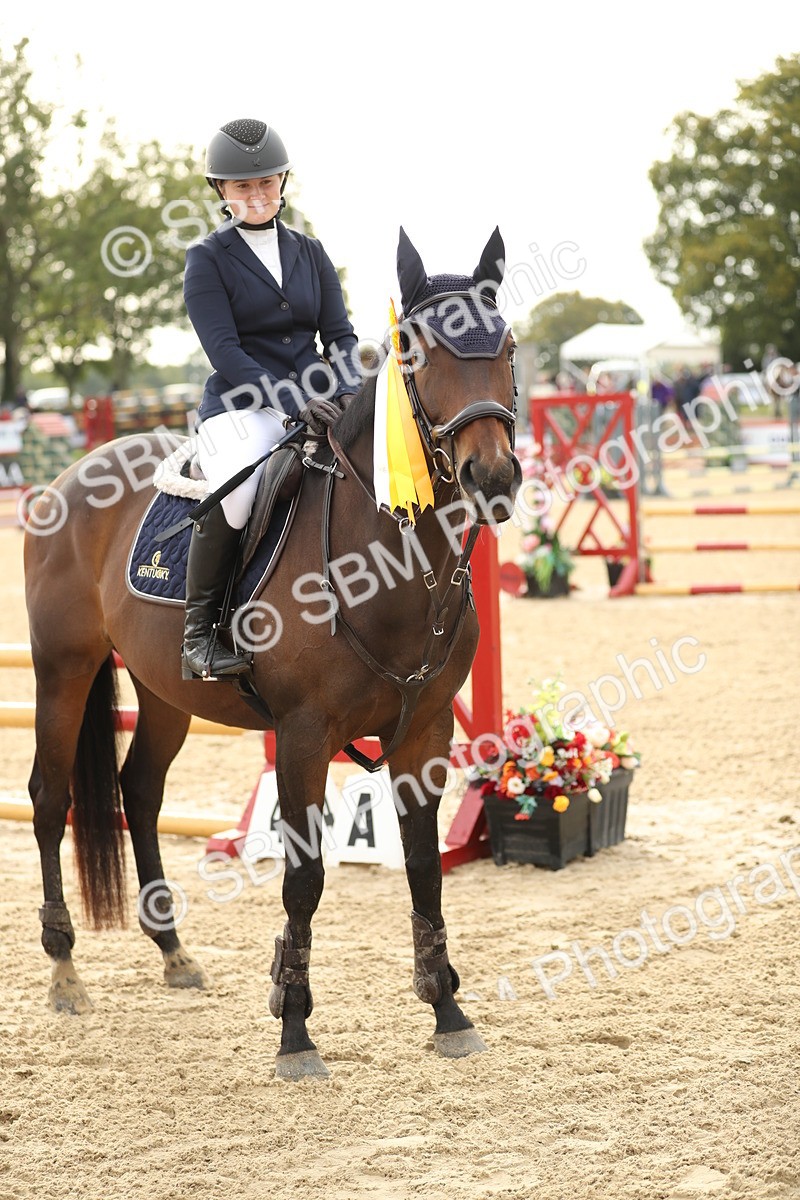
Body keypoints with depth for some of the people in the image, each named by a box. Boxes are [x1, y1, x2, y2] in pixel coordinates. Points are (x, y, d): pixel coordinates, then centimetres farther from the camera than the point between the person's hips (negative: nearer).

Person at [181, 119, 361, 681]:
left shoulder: (311, 253, 16)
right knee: (238, 487, -37)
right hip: (241, 407, -5)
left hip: (318, 406, 5)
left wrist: (348, 397, -11)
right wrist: (294, 403, -22)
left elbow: (340, 335, 11)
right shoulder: (208, 260, 2)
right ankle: (199, 628, -21)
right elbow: (225, 351, -9)